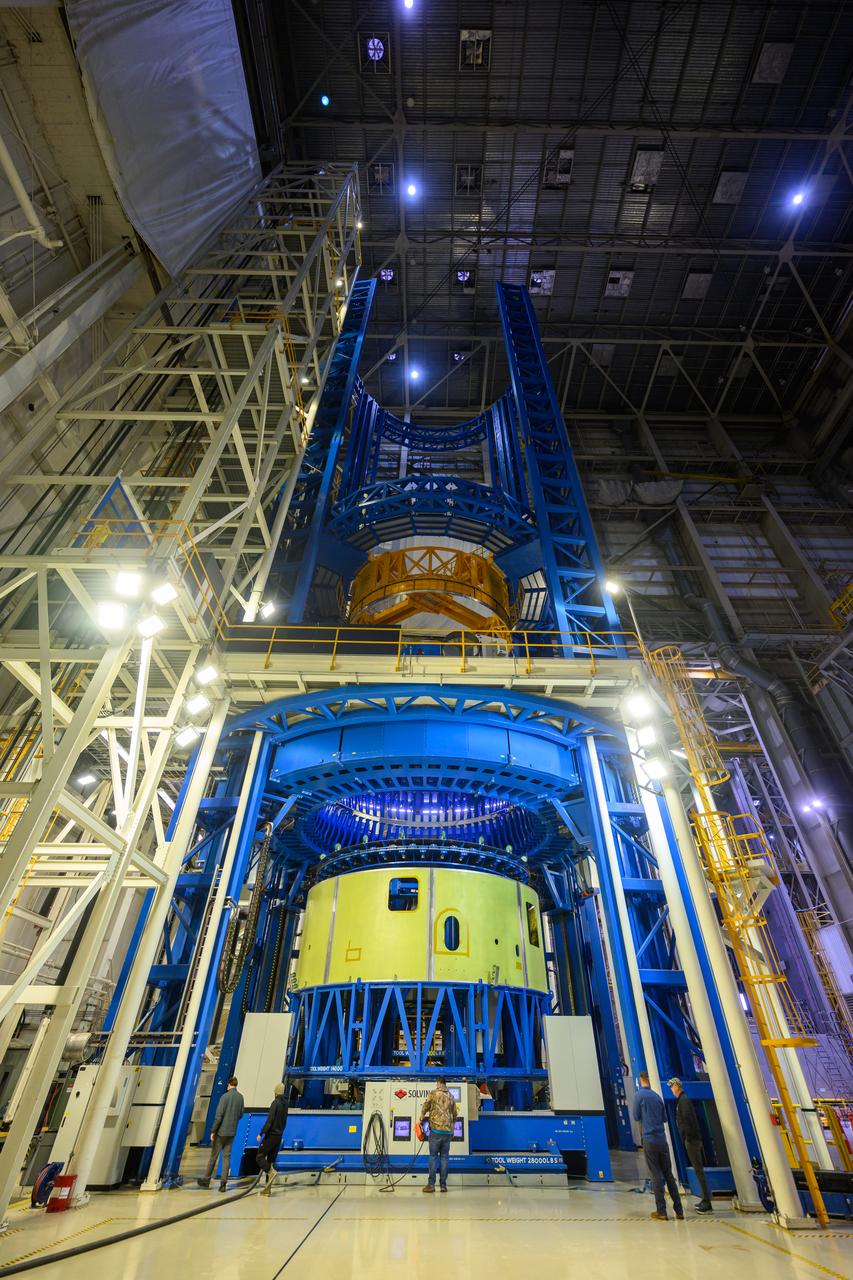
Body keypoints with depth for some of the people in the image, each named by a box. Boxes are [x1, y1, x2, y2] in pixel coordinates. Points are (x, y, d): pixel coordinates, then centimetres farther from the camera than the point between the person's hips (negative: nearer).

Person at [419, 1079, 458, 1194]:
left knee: (433, 1157, 2)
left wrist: (421, 1119, 17)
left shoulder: (434, 1093, -3)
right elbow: (454, 1114, 17)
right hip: (448, 1131, 4)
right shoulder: (450, 1096, 10)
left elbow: (425, 1107, 2)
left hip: (436, 1129, -4)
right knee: (444, 1157, 10)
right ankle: (443, 1185, 10)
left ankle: (431, 1184, 1)